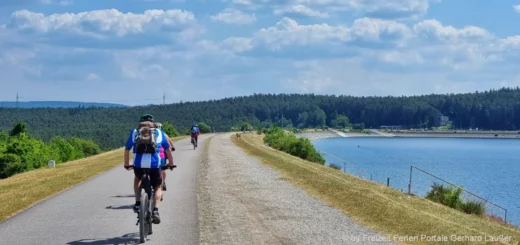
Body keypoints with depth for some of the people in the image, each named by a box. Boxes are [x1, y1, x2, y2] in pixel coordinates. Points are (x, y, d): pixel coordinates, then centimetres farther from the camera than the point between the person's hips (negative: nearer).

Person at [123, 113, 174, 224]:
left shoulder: (134, 132, 20)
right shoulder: (159, 132, 19)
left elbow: (127, 149, 24)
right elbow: (168, 149, 26)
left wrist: (127, 164, 38)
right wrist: (171, 163, 40)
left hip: (138, 164, 1)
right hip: (155, 164, -1)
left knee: (137, 179, 35)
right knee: (157, 188, 22)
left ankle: (137, 203, 21)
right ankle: (155, 210, 1)